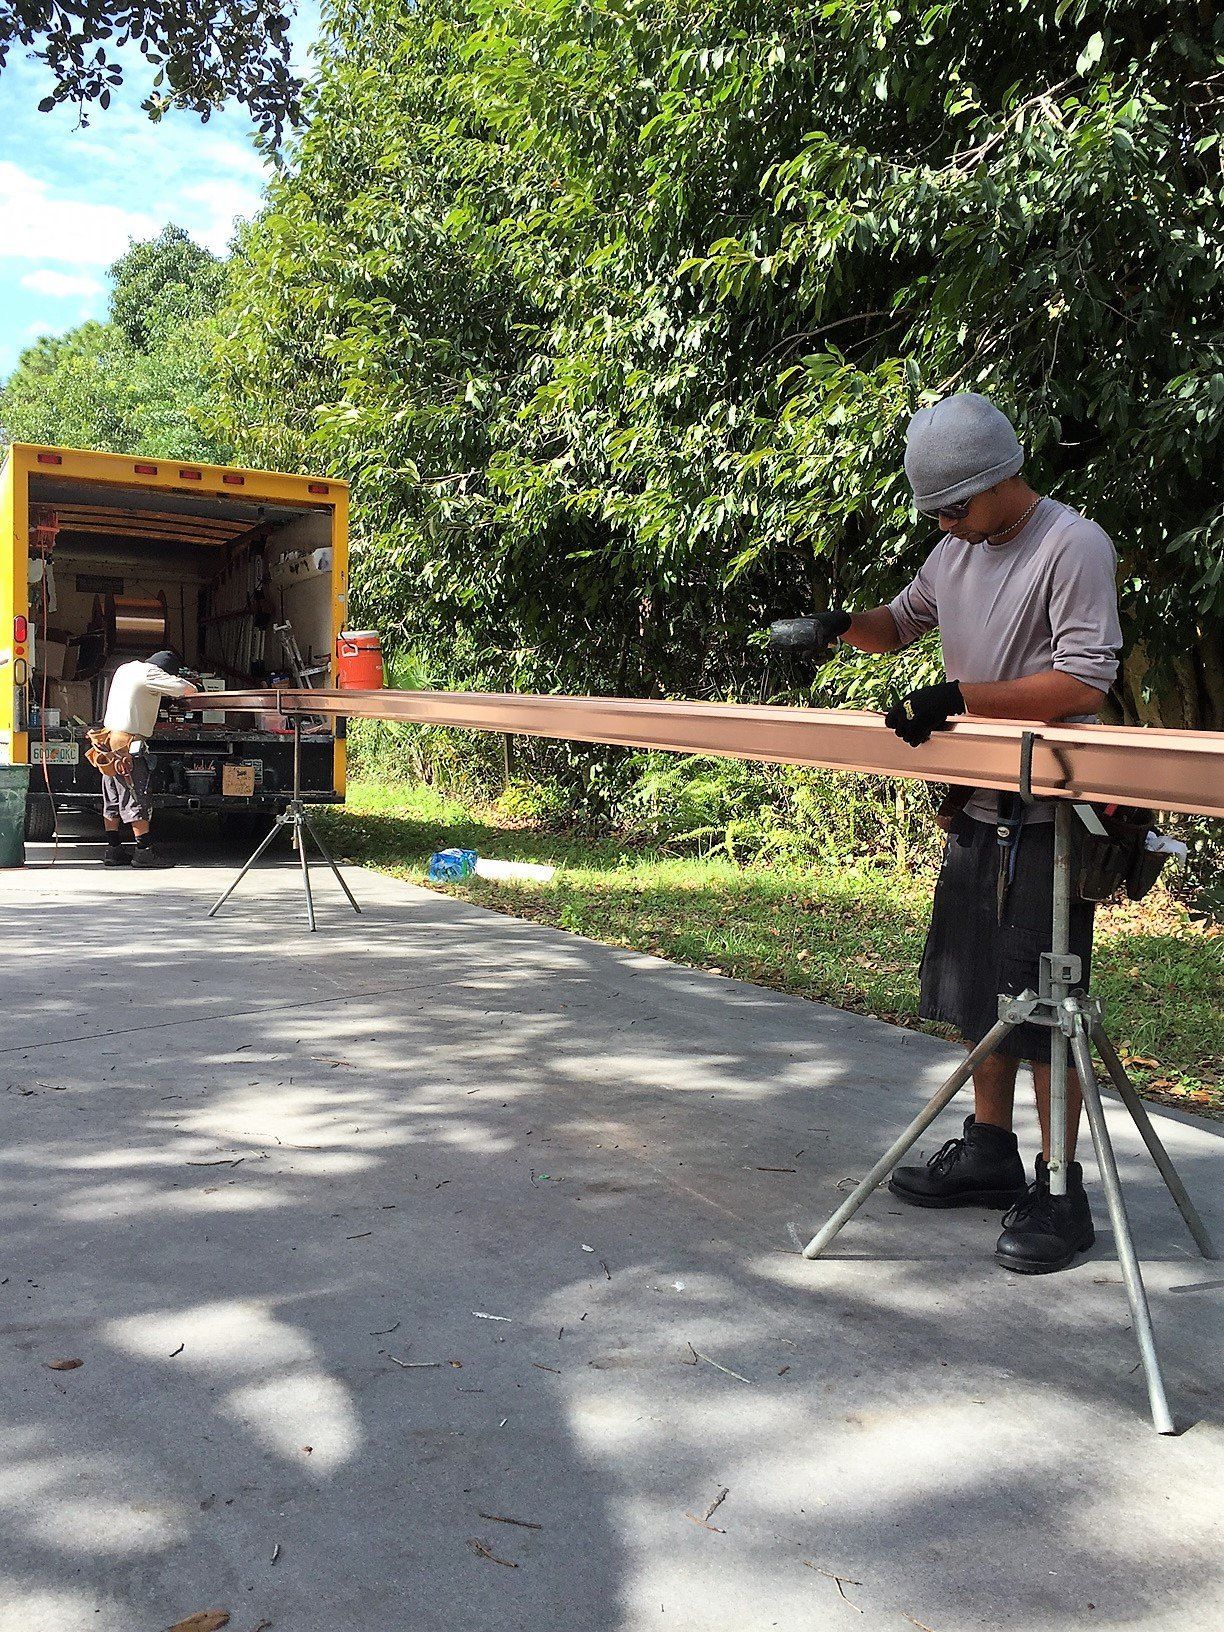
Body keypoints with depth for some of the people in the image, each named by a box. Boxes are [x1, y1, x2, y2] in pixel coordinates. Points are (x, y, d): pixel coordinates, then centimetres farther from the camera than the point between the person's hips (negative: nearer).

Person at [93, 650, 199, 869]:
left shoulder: (125, 668, 14)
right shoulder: (150, 673, -11)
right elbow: (190, 690, -16)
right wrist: (194, 687, 8)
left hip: (109, 739, 9)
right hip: (129, 744, -9)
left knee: (112, 801, 10)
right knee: (137, 799, -5)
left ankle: (113, 851, 13)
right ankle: (144, 851, -4)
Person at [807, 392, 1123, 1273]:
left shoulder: (1074, 546, -13)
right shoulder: (956, 552, 11)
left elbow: (1084, 684, -21)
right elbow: (901, 622, 25)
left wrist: (959, 696, -25)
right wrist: (849, 624, 3)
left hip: (1046, 819, -8)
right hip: (977, 808, 8)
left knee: (1042, 1003, -4)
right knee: (976, 988, 15)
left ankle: (1061, 1192, 9)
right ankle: (990, 1152, 29)